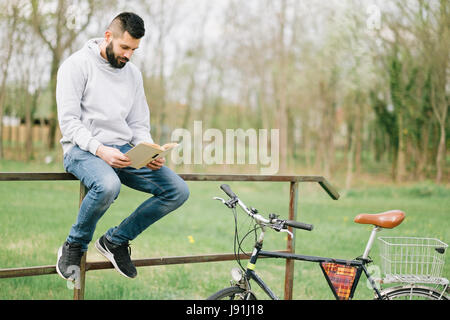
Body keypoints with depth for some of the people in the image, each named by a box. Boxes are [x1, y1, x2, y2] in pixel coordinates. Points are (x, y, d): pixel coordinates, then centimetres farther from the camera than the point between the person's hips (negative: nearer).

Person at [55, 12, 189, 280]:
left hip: (123, 151, 6)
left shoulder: (133, 73, 15)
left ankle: (116, 240, 4)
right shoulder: (78, 65, -4)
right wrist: (100, 150, -26)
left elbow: (139, 125, 14)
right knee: (108, 185, -40)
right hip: (83, 148, -6)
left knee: (178, 191, -12)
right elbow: (69, 121, -11)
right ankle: (74, 247, -11)